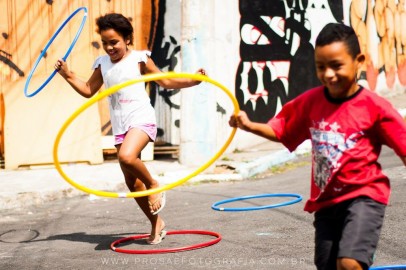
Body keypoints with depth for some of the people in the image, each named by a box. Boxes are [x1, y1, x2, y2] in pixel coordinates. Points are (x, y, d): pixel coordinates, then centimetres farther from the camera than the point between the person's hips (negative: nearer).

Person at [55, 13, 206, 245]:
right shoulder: (102, 64, 12)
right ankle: (156, 224, 21)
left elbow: (167, 82, 3)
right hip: (120, 127, 6)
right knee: (132, 183, 7)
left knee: (127, 156, -35)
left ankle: (153, 184, -6)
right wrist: (69, 75, 11)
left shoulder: (139, 59, -1)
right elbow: (89, 90, 22)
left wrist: (192, 80, -8)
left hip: (142, 119, -6)